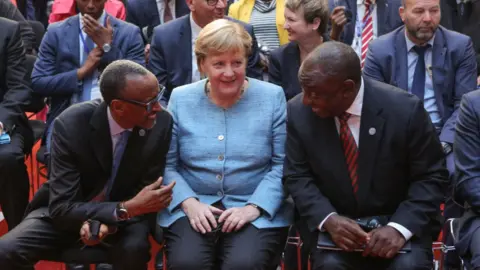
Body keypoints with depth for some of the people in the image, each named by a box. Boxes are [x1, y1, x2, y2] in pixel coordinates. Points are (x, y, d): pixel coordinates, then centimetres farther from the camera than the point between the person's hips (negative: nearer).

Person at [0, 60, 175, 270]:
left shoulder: (161, 123, -19)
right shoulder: (70, 125, -26)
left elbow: (147, 191, -10)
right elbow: (62, 207, -26)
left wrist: (110, 220, -31)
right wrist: (127, 209, -40)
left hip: (123, 212, 1)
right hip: (69, 211, -1)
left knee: (134, 249, -32)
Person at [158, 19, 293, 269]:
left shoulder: (272, 97, 0)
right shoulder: (180, 99, 5)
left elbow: (283, 164, -3)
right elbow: (165, 164, 3)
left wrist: (254, 207, -15)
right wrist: (189, 202, -12)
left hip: (259, 210, -1)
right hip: (193, 207, 1)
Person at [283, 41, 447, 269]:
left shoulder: (405, 109, -16)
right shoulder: (298, 112, -10)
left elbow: (431, 177, -9)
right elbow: (297, 177, -3)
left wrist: (400, 227, -23)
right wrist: (328, 219, -21)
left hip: (397, 221, -1)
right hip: (335, 223, 1)